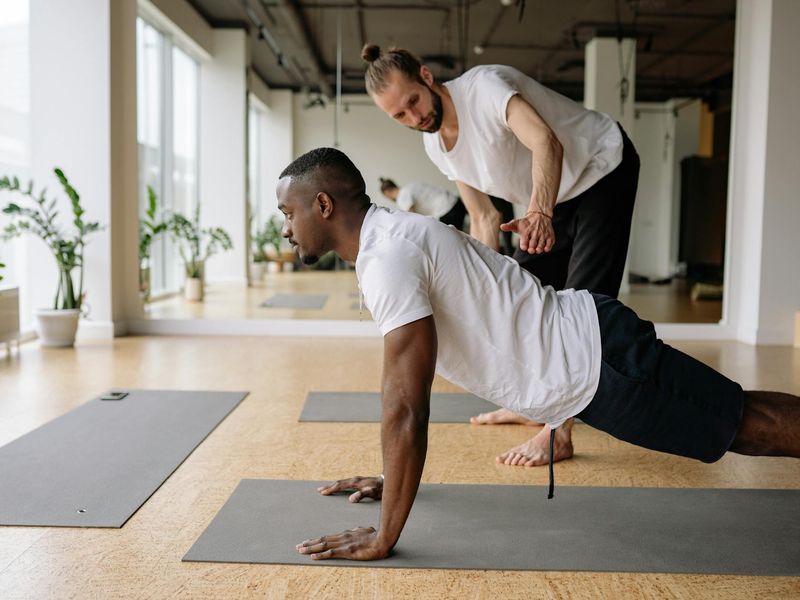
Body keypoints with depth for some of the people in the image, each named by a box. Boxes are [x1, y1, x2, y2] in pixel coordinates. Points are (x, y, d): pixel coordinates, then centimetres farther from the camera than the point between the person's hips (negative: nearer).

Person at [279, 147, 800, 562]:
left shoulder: (387, 259, -23)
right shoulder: (389, 239, 8)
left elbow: (406, 407, -28)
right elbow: (405, 389, 17)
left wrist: (384, 537, -20)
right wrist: (394, 479, 21)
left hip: (600, 363, -9)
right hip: (587, 351, 9)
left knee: (747, 424, 2)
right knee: (739, 419, 21)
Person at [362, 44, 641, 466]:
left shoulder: (483, 84, -27)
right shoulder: (436, 146, -3)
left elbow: (546, 142, -44)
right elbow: (483, 219, 3)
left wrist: (539, 213, -60)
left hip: (604, 168, -8)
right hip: (559, 195, 9)